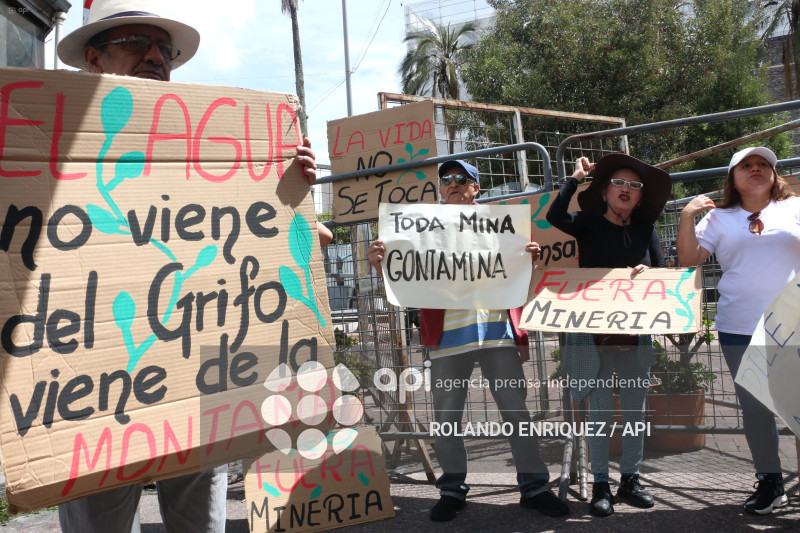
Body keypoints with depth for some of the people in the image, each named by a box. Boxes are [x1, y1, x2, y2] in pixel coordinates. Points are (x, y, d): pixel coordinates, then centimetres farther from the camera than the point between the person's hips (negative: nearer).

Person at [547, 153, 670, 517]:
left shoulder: (645, 230, 7)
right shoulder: (589, 224, -2)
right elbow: (555, 216, -21)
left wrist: (647, 272, -14)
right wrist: (576, 178, -14)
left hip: (636, 334, 4)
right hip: (594, 333, -3)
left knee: (635, 408, 10)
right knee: (600, 410, 1)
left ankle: (630, 480, 23)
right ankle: (600, 485, 10)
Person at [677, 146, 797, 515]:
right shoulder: (718, 218, 10)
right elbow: (688, 259, 2)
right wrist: (687, 217, -8)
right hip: (740, 329, 1)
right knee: (755, 407, 8)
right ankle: (770, 483, 21)